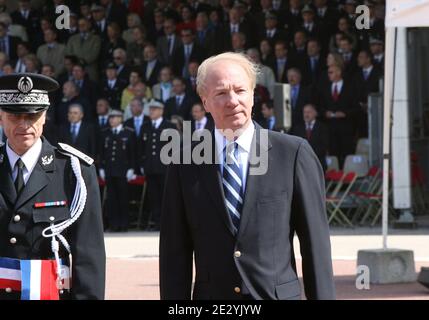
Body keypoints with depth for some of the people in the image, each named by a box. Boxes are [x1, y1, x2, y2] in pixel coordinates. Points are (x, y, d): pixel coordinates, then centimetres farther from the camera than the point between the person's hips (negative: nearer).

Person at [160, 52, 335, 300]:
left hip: (279, 293, -1)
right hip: (212, 296, 2)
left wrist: (323, 296, -2)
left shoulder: (294, 153, 0)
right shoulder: (186, 163, 5)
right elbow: (176, 251, 5)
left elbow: (316, 242, 1)